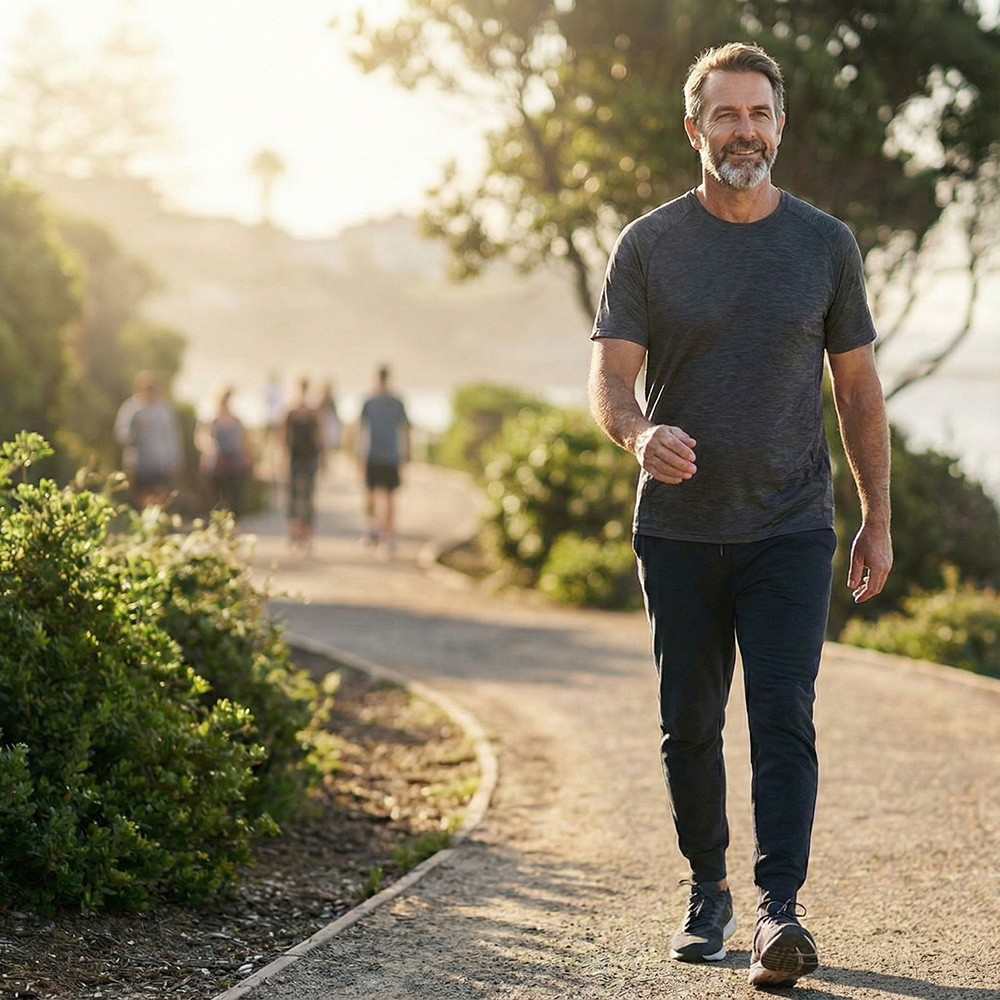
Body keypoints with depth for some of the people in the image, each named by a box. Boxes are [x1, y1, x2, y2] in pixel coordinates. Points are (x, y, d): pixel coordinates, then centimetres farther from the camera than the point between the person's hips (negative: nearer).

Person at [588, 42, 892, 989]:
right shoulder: (648, 245, 2)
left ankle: (779, 909, -14)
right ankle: (705, 893, 23)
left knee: (783, 715, -11)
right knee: (689, 725, 7)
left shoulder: (825, 244, 6)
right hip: (677, 529, 1)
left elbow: (857, 389, 11)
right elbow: (609, 379, -4)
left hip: (790, 529, 0)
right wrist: (640, 432, -28)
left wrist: (878, 518, 8)